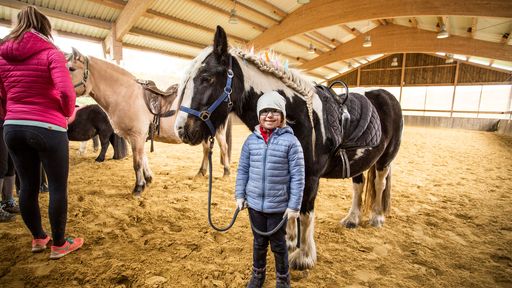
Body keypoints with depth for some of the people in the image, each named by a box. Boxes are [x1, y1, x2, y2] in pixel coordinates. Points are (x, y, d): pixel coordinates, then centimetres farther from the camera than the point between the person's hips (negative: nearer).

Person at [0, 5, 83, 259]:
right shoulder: (51, 53, -6)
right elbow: (66, 91, -21)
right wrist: (69, 113, -4)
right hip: (48, 129, -6)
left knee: (27, 186, 15)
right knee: (58, 187, 5)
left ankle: (38, 238, 32)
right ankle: (58, 245, 17)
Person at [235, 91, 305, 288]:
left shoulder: (290, 141, -13)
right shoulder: (251, 140, -2)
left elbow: (297, 176, -12)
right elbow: (242, 169, 5)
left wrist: (294, 206, -12)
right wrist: (240, 195, 3)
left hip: (279, 205, -3)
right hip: (254, 203, 3)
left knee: (278, 244, 15)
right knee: (259, 242, 22)